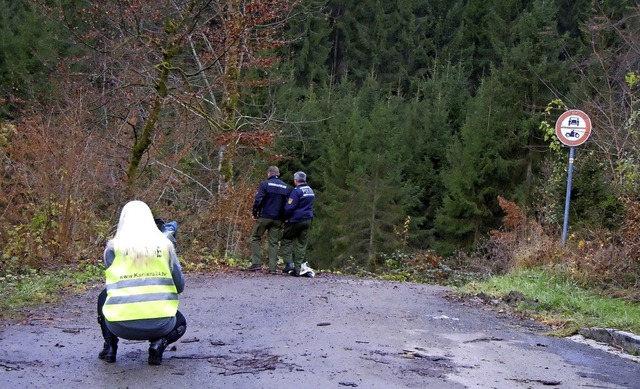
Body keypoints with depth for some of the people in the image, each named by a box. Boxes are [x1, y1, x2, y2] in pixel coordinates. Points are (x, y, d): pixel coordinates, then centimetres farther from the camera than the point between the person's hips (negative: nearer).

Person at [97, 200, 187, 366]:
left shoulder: (114, 246, 4)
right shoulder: (164, 244, 5)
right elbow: (180, 286, 10)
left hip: (121, 325, 1)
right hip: (159, 324, -1)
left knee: (104, 296, 34)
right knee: (180, 323, 35)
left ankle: (110, 347, 17)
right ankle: (158, 344, 3)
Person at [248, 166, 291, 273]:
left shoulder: (265, 184, -5)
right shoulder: (286, 187, 9)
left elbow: (258, 200, -12)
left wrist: (255, 213, -1)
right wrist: (284, 217, 14)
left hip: (264, 217, -4)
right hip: (278, 219, 4)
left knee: (255, 238, 9)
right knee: (273, 242, 7)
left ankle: (257, 263, -1)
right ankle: (273, 267, 1)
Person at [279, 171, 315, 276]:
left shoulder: (297, 191, -13)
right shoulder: (311, 191, 12)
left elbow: (289, 207, -15)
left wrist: (285, 218, -2)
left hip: (295, 220, -7)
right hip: (308, 220, 7)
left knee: (286, 241, 6)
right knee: (302, 245, 8)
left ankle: (289, 263, -7)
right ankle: (297, 269, 7)